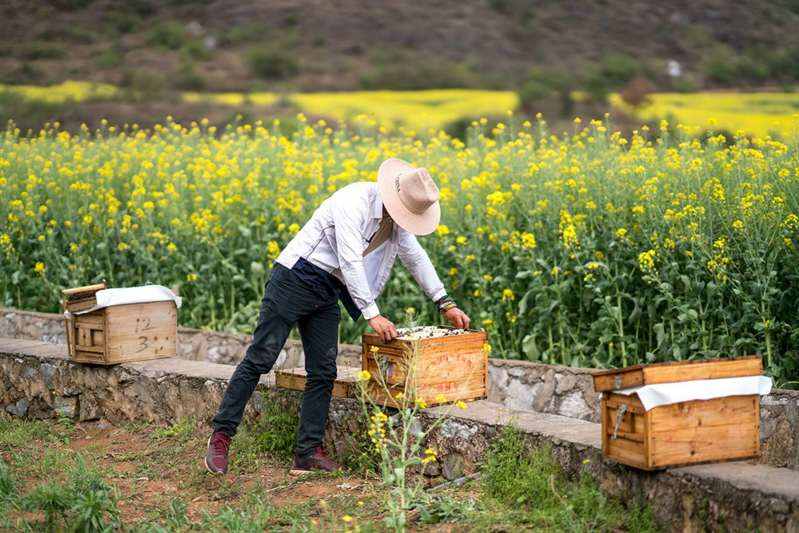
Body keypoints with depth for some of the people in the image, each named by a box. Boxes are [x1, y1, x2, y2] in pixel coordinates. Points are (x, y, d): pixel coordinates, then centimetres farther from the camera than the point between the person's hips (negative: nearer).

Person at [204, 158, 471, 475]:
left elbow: (416, 257, 18)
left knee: (323, 372, 1)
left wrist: (445, 304, 15)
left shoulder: (398, 216, 5)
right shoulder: (355, 202, -22)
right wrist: (371, 314, -26)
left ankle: (309, 452, 5)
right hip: (295, 279, -8)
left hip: (327, 294, 8)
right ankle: (221, 436, 0)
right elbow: (350, 261, -26)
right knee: (260, 359, -7)